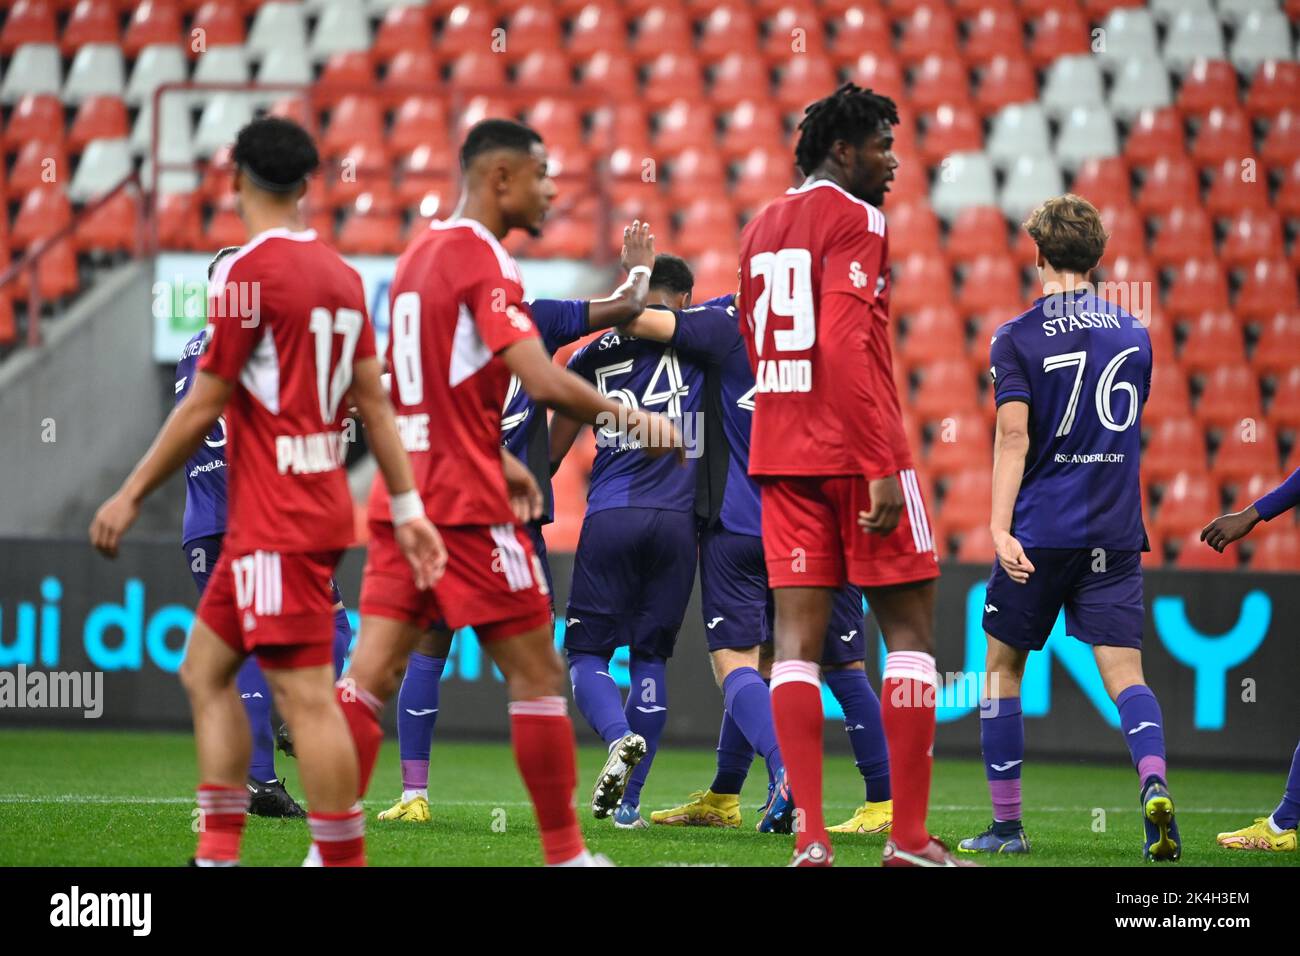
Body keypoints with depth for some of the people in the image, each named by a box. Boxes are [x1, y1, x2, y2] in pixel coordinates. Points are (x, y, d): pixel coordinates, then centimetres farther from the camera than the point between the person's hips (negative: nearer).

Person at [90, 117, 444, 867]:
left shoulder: (248, 273, -13)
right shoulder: (342, 275, 11)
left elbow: (203, 409, -12)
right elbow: (375, 401, 11)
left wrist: (132, 495, -3)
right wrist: (409, 510, 13)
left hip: (278, 521, -9)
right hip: (322, 505, 9)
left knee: (306, 694, -10)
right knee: (205, 667, 15)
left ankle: (344, 859, -11)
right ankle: (219, 853, 14)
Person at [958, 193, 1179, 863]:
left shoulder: (1018, 338, -5)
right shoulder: (1133, 334, 9)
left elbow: (1014, 436, -15)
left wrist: (999, 526, -19)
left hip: (1041, 531, -3)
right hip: (1116, 532, 3)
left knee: (1003, 668, 12)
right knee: (1123, 673, -2)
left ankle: (1006, 825, 12)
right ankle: (1154, 784, -29)